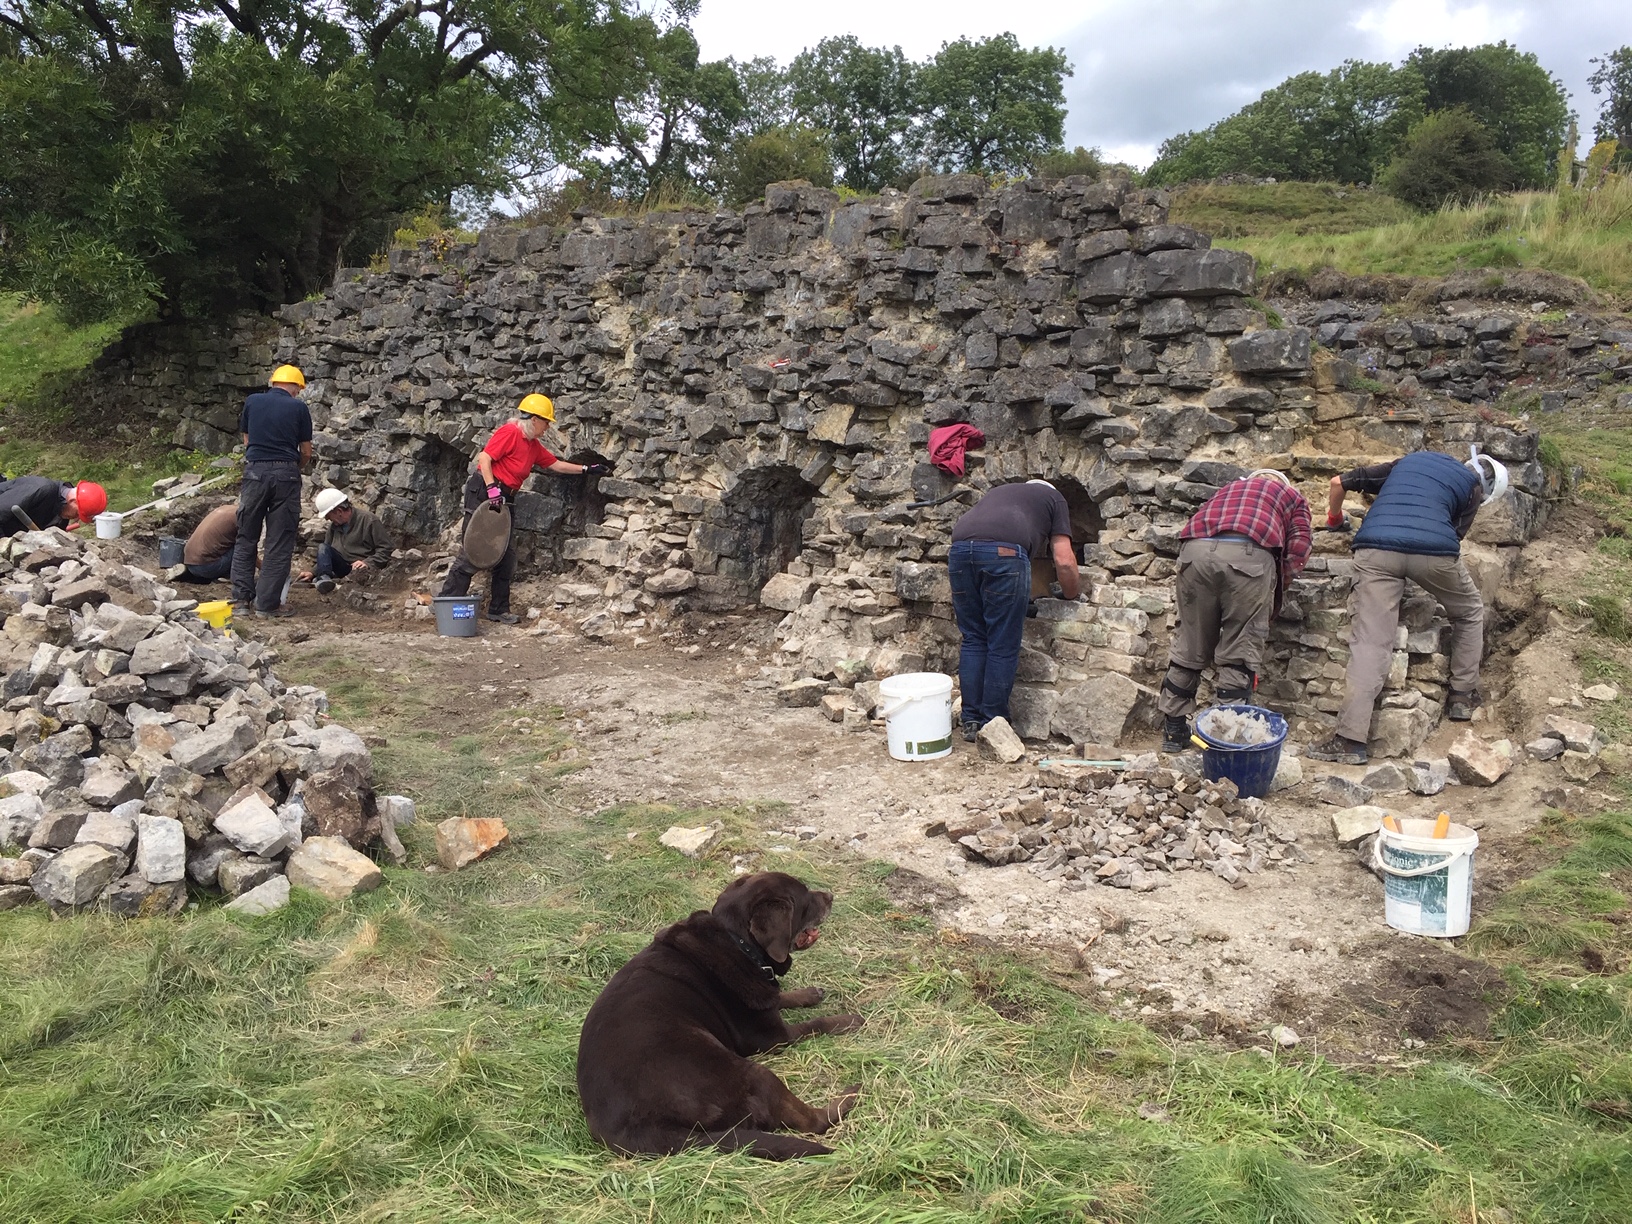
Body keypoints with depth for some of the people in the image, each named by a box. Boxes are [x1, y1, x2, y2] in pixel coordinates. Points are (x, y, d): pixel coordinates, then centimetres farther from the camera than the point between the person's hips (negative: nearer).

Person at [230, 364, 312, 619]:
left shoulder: (253, 401, 9)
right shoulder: (298, 407, 2)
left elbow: (245, 439, 14)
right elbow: (306, 452, 5)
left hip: (255, 471, 2)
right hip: (286, 474, -2)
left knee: (246, 538, 12)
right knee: (280, 541, 3)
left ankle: (241, 599, 9)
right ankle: (268, 602, 4)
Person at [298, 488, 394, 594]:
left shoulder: (369, 521, -9)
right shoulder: (334, 525, 12)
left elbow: (386, 549, -12)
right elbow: (325, 553, 21)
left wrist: (367, 563, -24)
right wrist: (313, 572, 7)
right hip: (343, 568, 6)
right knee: (322, 547, -14)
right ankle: (324, 578, -35)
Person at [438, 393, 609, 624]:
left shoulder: (533, 445, 17)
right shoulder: (510, 432, -11)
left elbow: (555, 465, 26)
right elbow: (484, 458, -17)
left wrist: (586, 469, 24)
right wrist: (492, 488, -24)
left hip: (503, 499, 10)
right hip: (483, 493, -10)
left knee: (506, 556, 8)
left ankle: (499, 609, 14)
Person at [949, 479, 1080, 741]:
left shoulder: (998, 492, 42)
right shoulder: (1053, 498, 29)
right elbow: (1064, 561, 17)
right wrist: (1070, 596, 34)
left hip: (960, 548, 5)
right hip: (1005, 552, -5)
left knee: (973, 639, 15)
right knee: (1003, 646, 6)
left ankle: (971, 722, 18)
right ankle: (993, 725, 12)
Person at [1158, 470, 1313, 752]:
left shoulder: (1229, 489, 41)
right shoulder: (1293, 497, 31)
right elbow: (1299, 547, 15)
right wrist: (1275, 593, 23)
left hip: (1196, 549, 3)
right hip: (1250, 555, -3)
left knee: (1190, 644, 14)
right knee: (1240, 651, 6)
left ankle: (1174, 730, 22)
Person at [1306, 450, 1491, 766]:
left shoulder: (1408, 461, 33)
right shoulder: (1472, 485, 25)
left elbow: (1340, 482, 29)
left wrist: (1335, 519, 46)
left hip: (1375, 549, 1)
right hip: (1433, 552, -1)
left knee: (1370, 642, -5)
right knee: (1470, 611, 28)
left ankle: (1351, 739, -15)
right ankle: (1462, 697, 34)